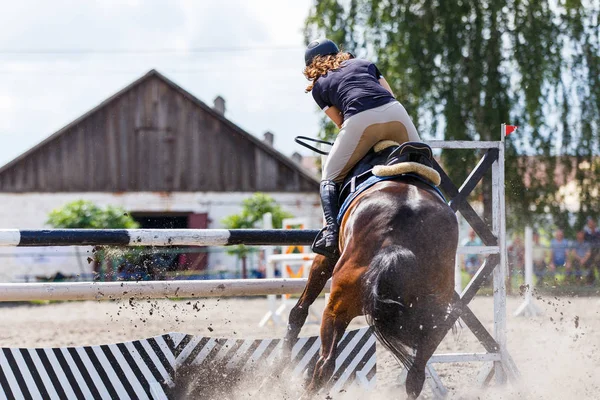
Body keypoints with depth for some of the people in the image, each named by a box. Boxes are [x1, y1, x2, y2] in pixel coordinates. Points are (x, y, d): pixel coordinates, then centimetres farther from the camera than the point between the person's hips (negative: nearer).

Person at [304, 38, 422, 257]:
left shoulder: (319, 86, 25)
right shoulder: (365, 64, 33)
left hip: (360, 120, -2)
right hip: (395, 112, 3)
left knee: (330, 178, 12)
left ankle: (331, 231, -10)